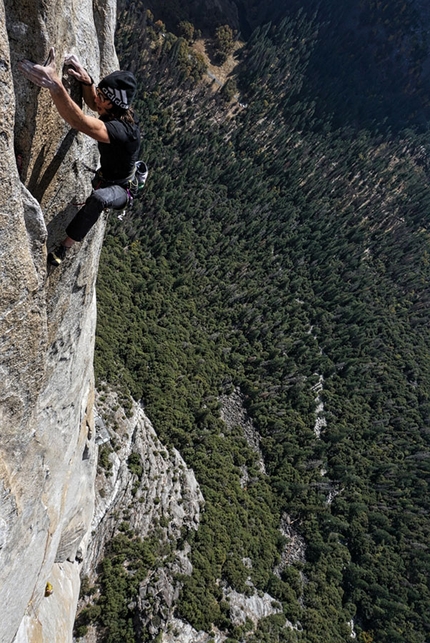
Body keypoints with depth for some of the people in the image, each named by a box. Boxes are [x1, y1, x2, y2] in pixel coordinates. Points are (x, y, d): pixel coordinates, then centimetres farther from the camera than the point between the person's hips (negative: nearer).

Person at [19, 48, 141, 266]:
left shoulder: (121, 130, -38)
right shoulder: (115, 113, -12)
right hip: (105, 178, 10)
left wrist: (54, 84, -65)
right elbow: (92, 103, 7)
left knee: (98, 198, -40)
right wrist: (86, 81, -15)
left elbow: (80, 122, -54)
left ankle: (64, 247, -30)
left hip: (120, 189, -10)